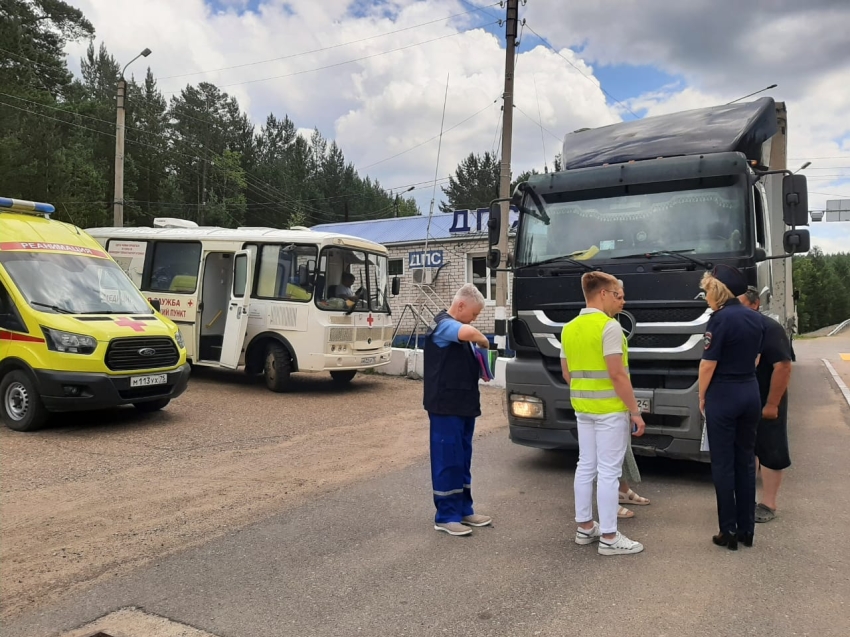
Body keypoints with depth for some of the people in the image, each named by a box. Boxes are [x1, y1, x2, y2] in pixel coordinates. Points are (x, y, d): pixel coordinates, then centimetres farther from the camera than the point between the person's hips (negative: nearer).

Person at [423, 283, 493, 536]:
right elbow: (469, 332, -37)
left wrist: (482, 361, 4)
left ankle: (464, 510, 24)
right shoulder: (443, 325, -14)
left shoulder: (457, 328, 17)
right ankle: (446, 516, 5)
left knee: (463, 460, 14)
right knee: (447, 460, -3)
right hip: (446, 406, -10)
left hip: (464, 404, 10)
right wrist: (484, 341, -16)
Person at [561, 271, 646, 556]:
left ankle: (584, 527, 24)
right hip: (610, 409, -8)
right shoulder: (609, 326, -16)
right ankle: (609, 538, 5)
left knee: (586, 466, 14)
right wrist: (635, 411, -14)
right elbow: (617, 375, -20)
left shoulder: (569, 328, 8)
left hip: (583, 407, 8)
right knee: (608, 471, -2)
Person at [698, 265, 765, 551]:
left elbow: (708, 364, -14)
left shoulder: (721, 318, -15)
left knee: (723, 465, 2)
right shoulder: (755, 318, 8)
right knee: (746, 462, 13)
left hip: (724, 395, -7)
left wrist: (702, 396, -2)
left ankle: (729, 532, 8)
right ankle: (747, 530, 19)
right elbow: (755, 358, 15)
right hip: (750, 393, 7)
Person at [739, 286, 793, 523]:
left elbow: (783, 367, -22)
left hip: (765, 403, -7)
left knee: (770, 452, 3)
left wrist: (772, 404, -24)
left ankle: (768, 505, 12)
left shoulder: (769, 329, -17)